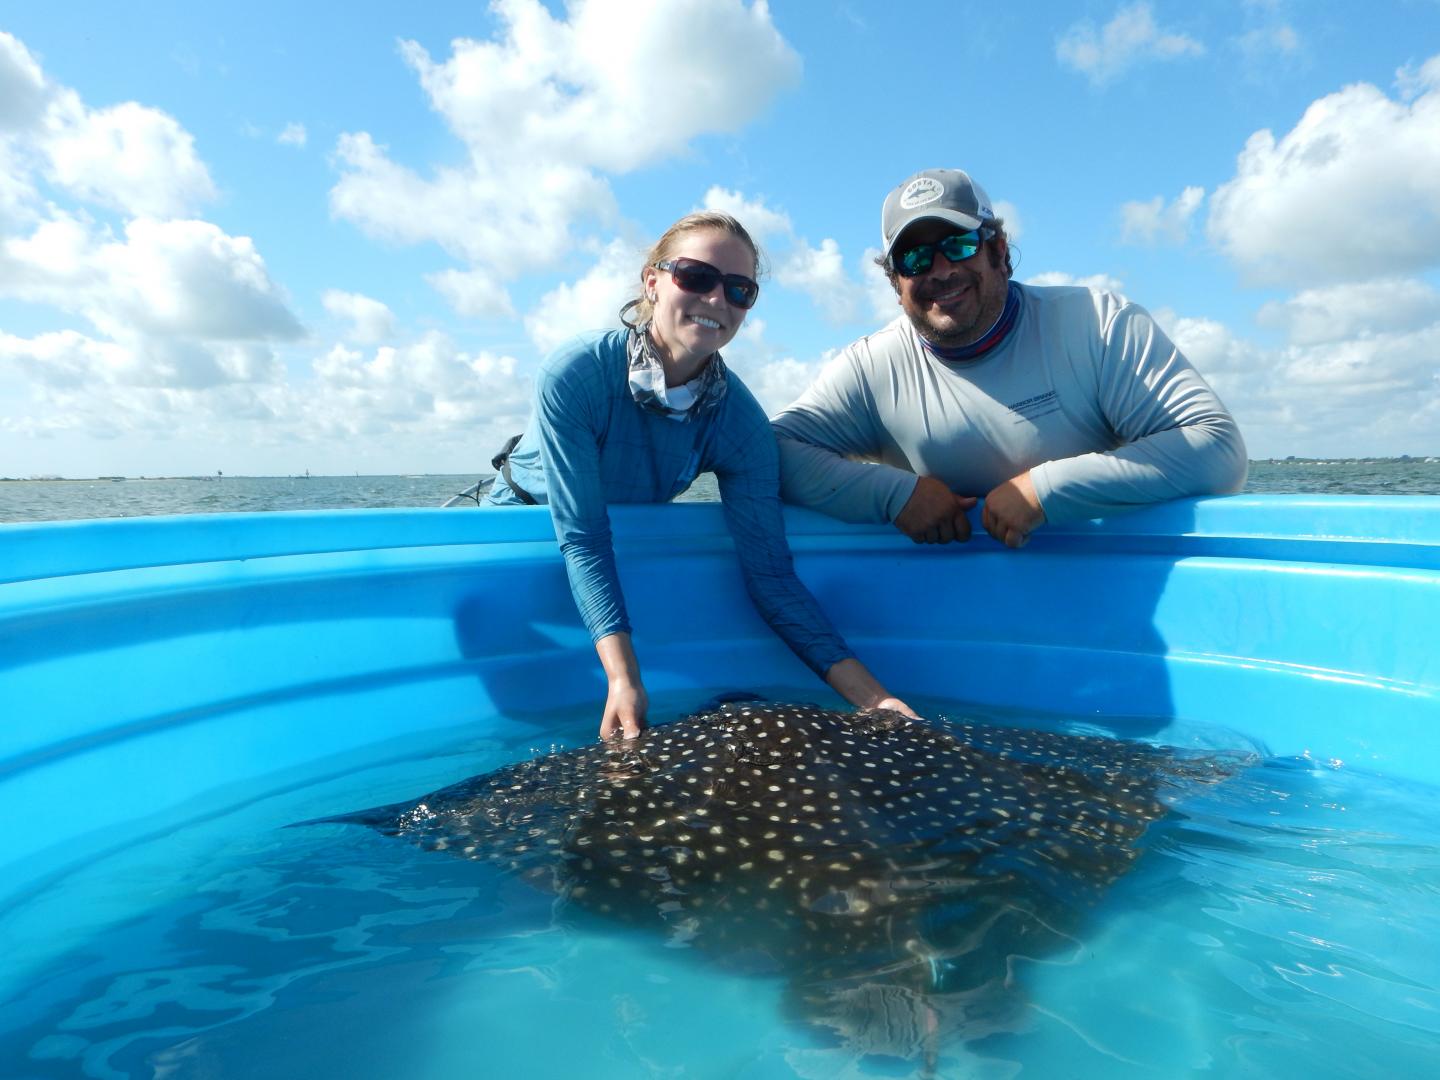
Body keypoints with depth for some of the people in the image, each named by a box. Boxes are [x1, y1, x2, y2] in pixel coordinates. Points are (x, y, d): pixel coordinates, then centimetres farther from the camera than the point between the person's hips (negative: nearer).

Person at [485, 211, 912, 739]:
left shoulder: (742, 424, -23)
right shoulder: (574, 373, -33)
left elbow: (770, 574, -25)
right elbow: (581, 539, -35)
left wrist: (871, 695, -34)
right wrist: (623, 679, -46)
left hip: (630, 536, 2)